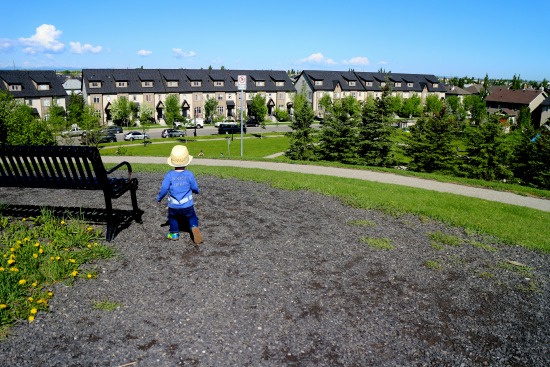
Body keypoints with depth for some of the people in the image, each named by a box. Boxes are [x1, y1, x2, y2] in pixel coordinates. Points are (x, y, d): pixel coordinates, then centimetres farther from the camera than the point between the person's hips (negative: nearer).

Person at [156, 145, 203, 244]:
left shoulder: (169, 175, -10)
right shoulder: (189, 174, -8)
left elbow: (164, 188, -11)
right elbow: (194, 187, -1)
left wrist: (159, 198, 6)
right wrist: (197, 191, 22)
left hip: (173, 206, 0)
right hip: (187, 205, 0)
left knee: (173, 218, 26)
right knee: (192, 217, 15)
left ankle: (174, 233, 30)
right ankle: (194, 227, -12)